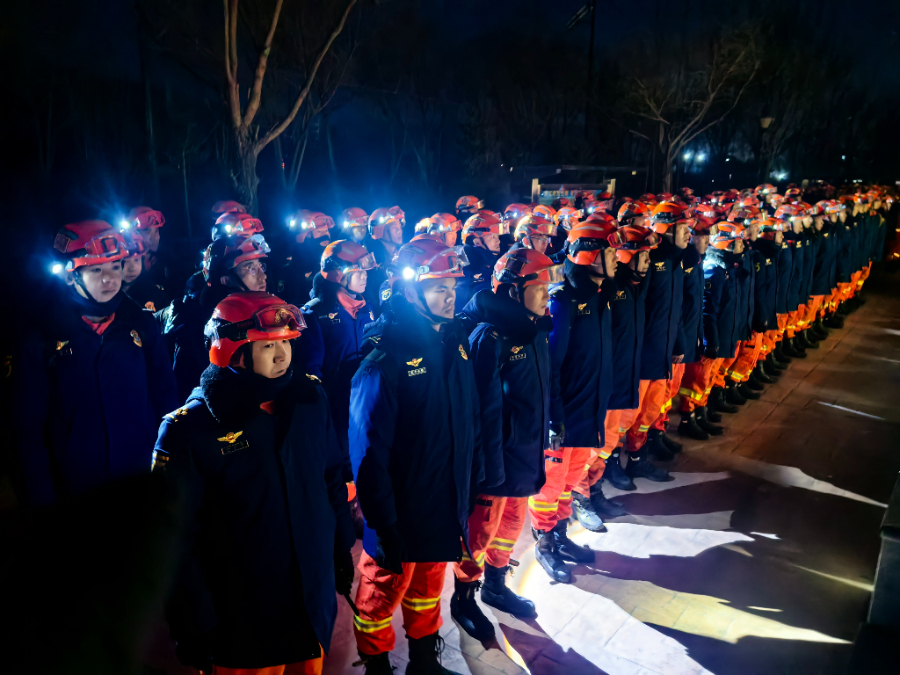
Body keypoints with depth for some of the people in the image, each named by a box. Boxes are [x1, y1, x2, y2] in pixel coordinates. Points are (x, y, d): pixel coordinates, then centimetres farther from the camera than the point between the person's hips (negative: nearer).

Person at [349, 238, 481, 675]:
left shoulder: (454, 343, -1)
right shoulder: (385, 361, -22)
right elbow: (369, 453, -21)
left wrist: (475, 482, 8)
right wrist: (383, 527, -19)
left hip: (447, 507, 7)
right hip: (400, 514, -6)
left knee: (428, 586, 26)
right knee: (383, 590, 16)